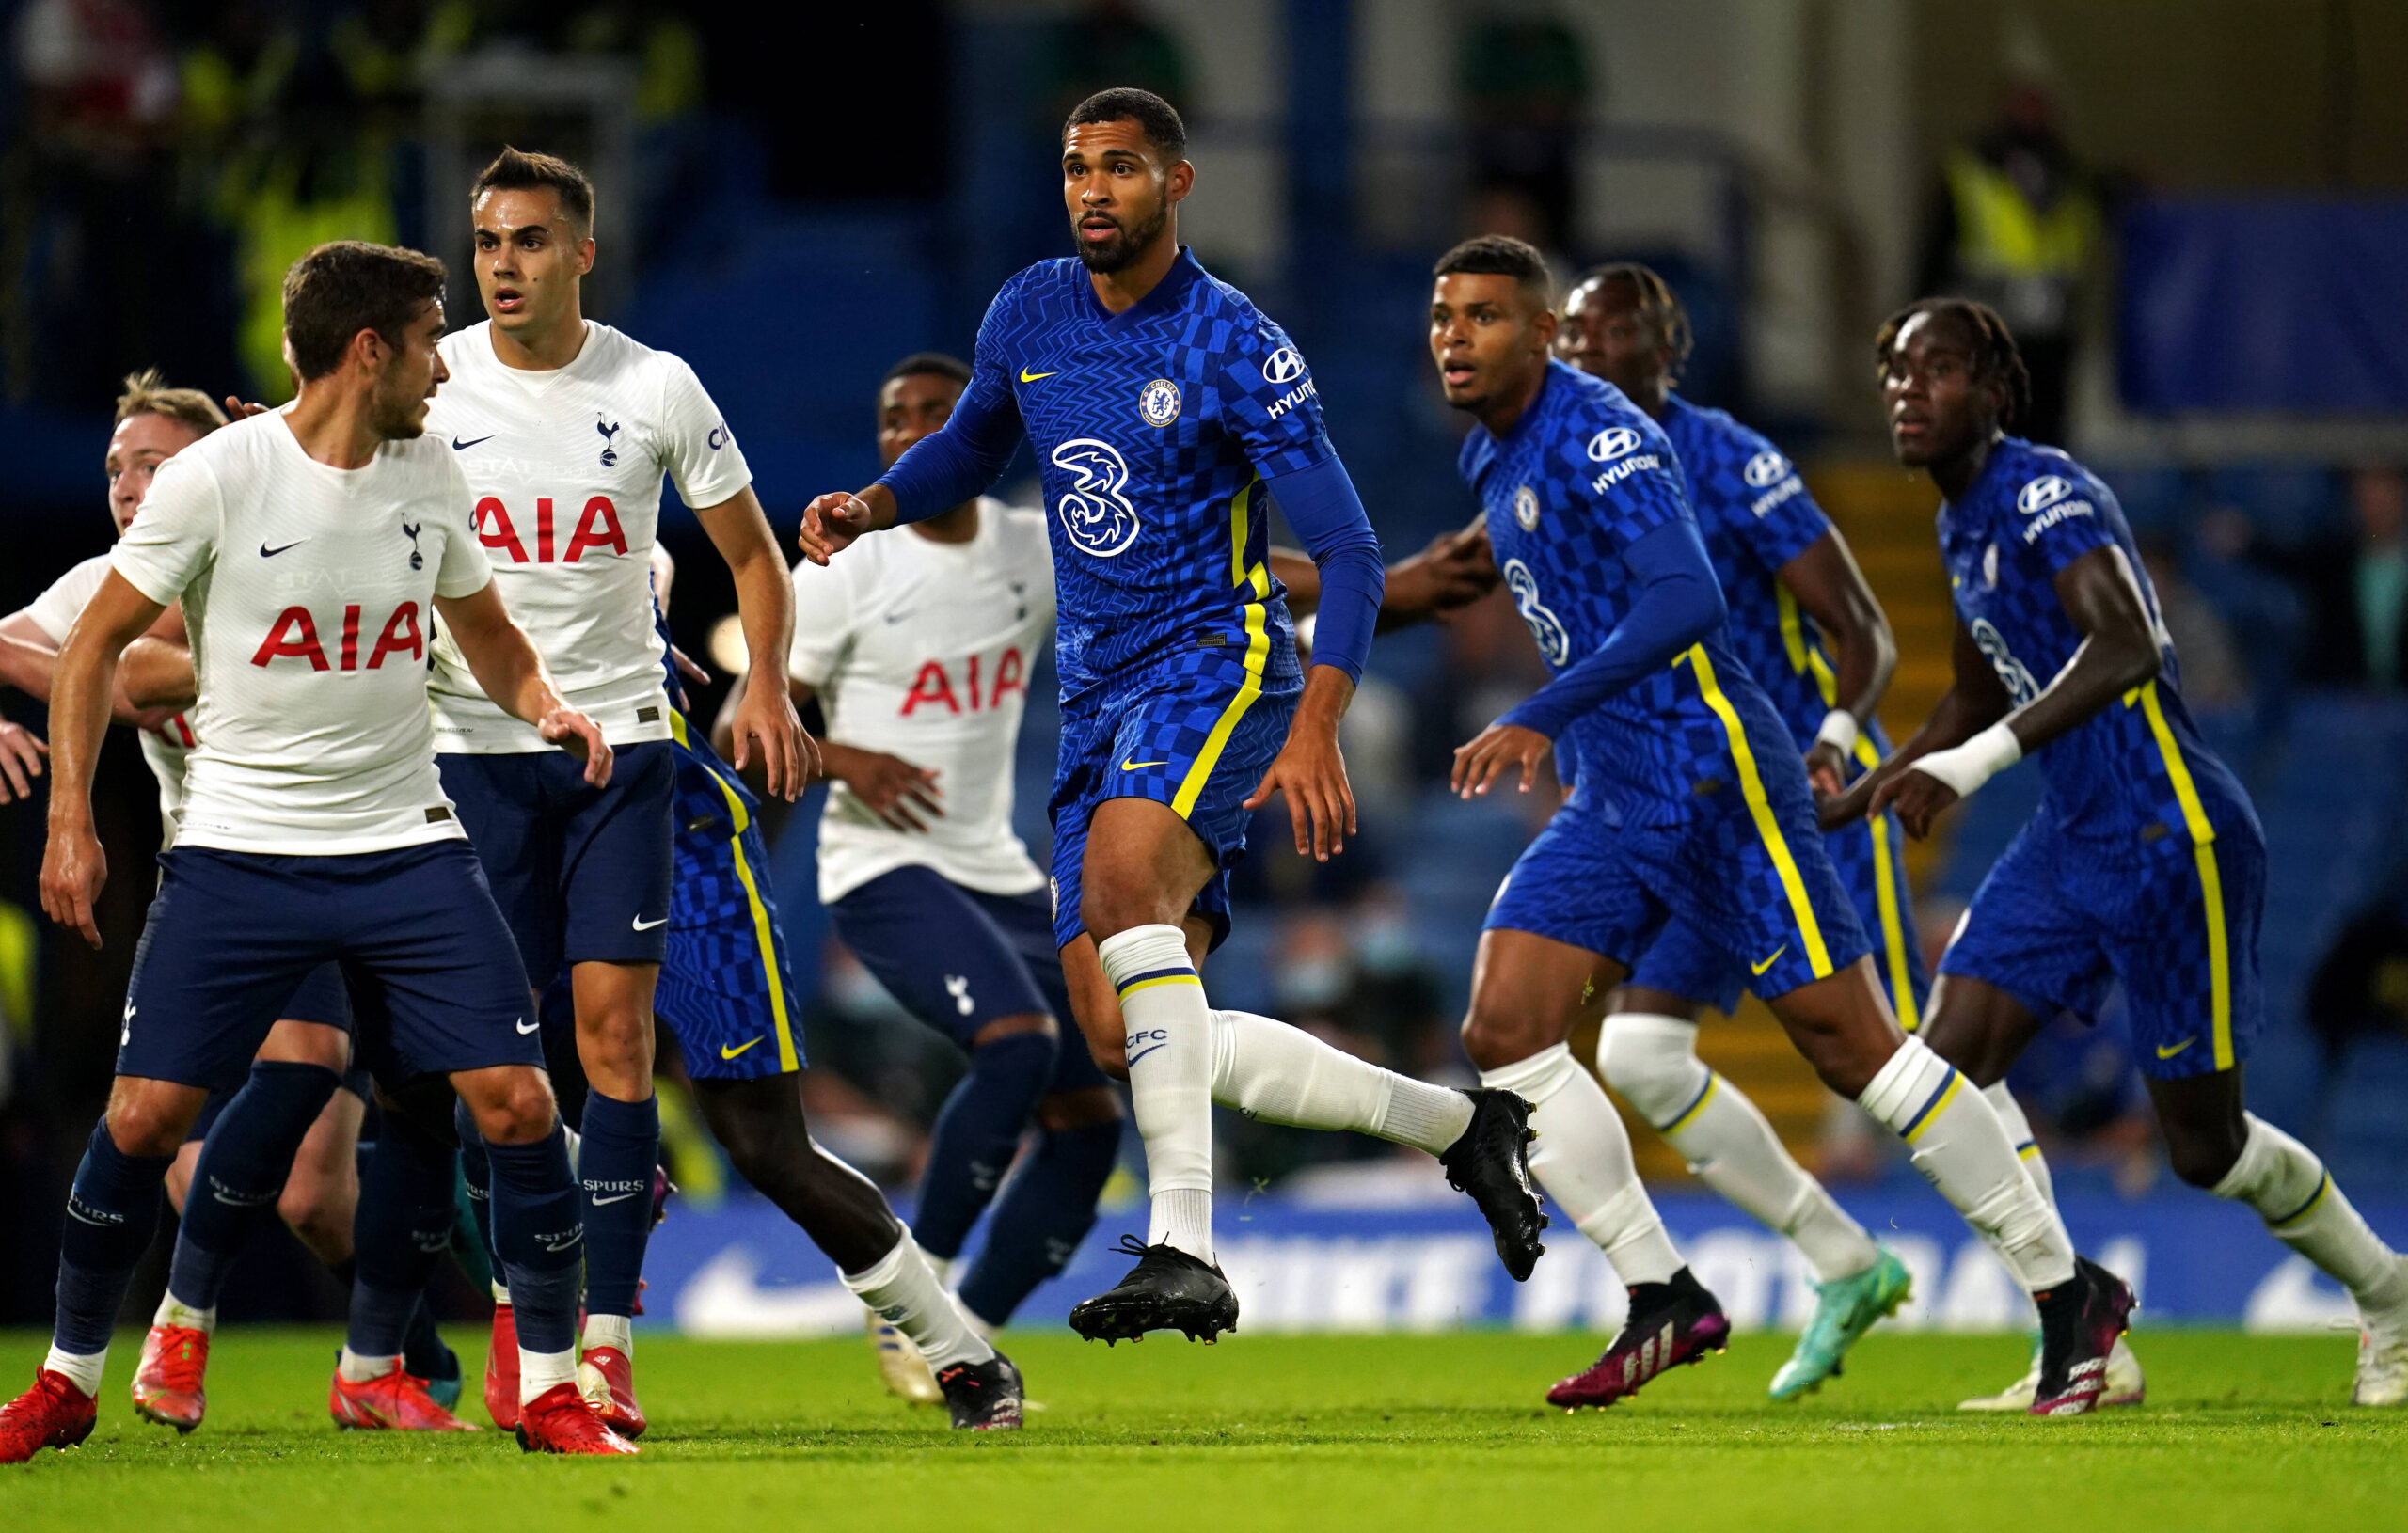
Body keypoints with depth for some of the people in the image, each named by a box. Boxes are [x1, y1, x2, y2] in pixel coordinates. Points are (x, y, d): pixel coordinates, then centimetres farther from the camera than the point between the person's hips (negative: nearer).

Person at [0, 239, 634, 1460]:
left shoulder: (426, 471, 4)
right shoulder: (217, 478, -10)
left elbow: (484, 628, 20)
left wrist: (548, 708, -1)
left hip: (405, 844, 3)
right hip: (238, 846, -3)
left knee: (517, 1102, -9)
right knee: (143, 1116, -7)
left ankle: (552, 1391, 4)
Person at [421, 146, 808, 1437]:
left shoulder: (655, 388, -1)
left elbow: (751, 556, 8)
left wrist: (765, 690, -6)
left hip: (620, 739, -1)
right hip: (471, 744, 1)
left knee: (615, 1022, -10)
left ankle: (608, 1335, -10)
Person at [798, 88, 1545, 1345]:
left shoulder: (1234, 347, -10)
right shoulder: (1029, 314, 8)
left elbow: (1348, 551, -11)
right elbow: (968, 450, 27)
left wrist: (1315, 729, -24)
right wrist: (864, 509, 6)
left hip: (1214, 662, -7)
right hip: (1096, 699, 7)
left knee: (1122, 872, -36)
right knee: (1128, 1042, 0)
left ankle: (1184, 1248, -40)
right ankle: (1459, 1123, 19)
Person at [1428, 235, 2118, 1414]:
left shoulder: (1599, 437, -16)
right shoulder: (1491, 458, 13)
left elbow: (1684, 599, -29)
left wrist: (1540, 720, -35)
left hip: (1712, 782, -9)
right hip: (1611, 804, 9)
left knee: (1854, 1051, -7)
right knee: (1504, 1031, -5)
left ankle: (2068, 1293, 2)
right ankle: (1663, 1301, 1)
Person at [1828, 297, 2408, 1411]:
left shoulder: (2046, 495, -17)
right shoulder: (1963, 527, 13)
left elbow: (2125, 649, -33)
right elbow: (1973, 707, 27)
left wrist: (1974, 766, -40)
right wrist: (1828, 812, 23)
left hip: (2172, 838, -9)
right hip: (2072, 840, 9)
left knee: (2206, 1147, 0)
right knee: (1952, 1059, -7)